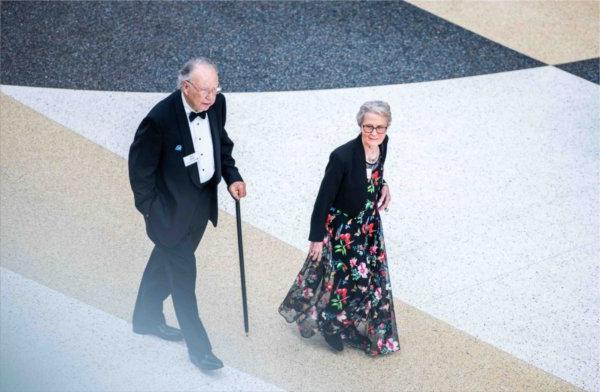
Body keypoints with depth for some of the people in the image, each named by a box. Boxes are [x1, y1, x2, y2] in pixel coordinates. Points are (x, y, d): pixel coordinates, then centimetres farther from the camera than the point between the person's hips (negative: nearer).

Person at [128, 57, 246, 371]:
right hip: (172, 207, -7)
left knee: (166, 259, 25)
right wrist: (151, 209, -12)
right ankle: (198, 347, 16)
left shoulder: (216, 104, -10)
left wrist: (232, 176, -2)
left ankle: (147, 318, 47)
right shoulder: (160, 119, -29)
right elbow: (140, 166, -17)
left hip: (203, 201, 7)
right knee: (183, 274, 2)